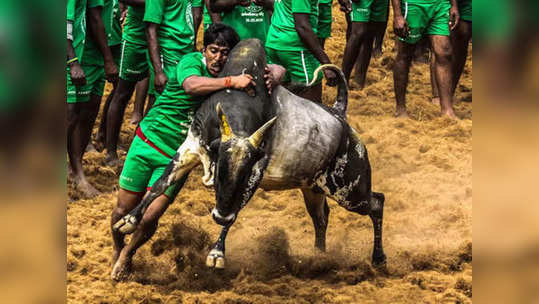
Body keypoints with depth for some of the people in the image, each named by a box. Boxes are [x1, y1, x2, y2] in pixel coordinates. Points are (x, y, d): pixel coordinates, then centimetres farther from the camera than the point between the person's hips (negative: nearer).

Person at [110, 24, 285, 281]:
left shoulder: (235, 72, -3)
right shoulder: (191, 62, -17)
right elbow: (191, 85, -40)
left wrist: (272, 78, -22)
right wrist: (231, 82, -51)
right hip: (147, 142, -2)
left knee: (149, 219, -8)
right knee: (124, 211, 7)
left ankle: (129, 252, 25)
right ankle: (117, 248, 40)